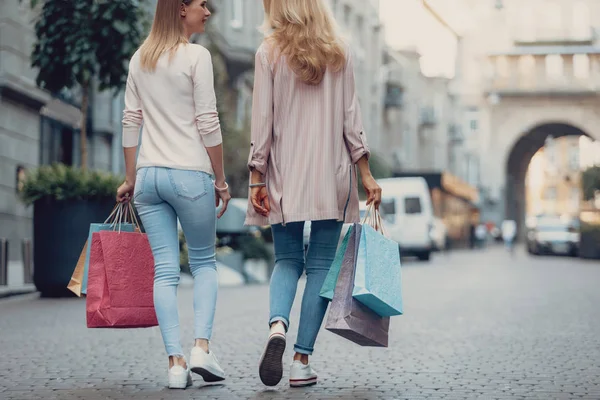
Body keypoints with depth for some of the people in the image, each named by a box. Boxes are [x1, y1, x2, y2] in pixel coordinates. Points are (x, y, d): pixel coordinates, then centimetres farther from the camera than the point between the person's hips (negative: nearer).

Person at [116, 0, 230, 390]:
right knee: (204, 261, 11)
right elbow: (208, 124, -9)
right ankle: (202, 347, -2)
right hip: (189, 173, -5)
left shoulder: (139, 58, 11)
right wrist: (221, 180, -2)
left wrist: (131, 178, 18)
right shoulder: (196, 56, -7)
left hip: (148, 174, 5)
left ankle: (175, 362, 1)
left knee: (165, 270, 5)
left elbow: (131, 122, 12)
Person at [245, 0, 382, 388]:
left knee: (287, 260, 13)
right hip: (331, 176, 1)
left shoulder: (269, 53, -1)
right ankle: (303, 360, 3)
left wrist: (257, 178, -1)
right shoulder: (340, 53, 4)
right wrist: (366, 174, 5)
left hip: (285, 176, 0)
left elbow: (263, 121, -4)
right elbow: (351, 116, 2)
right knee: (321, 265, 6)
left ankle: (278, 325, -15)